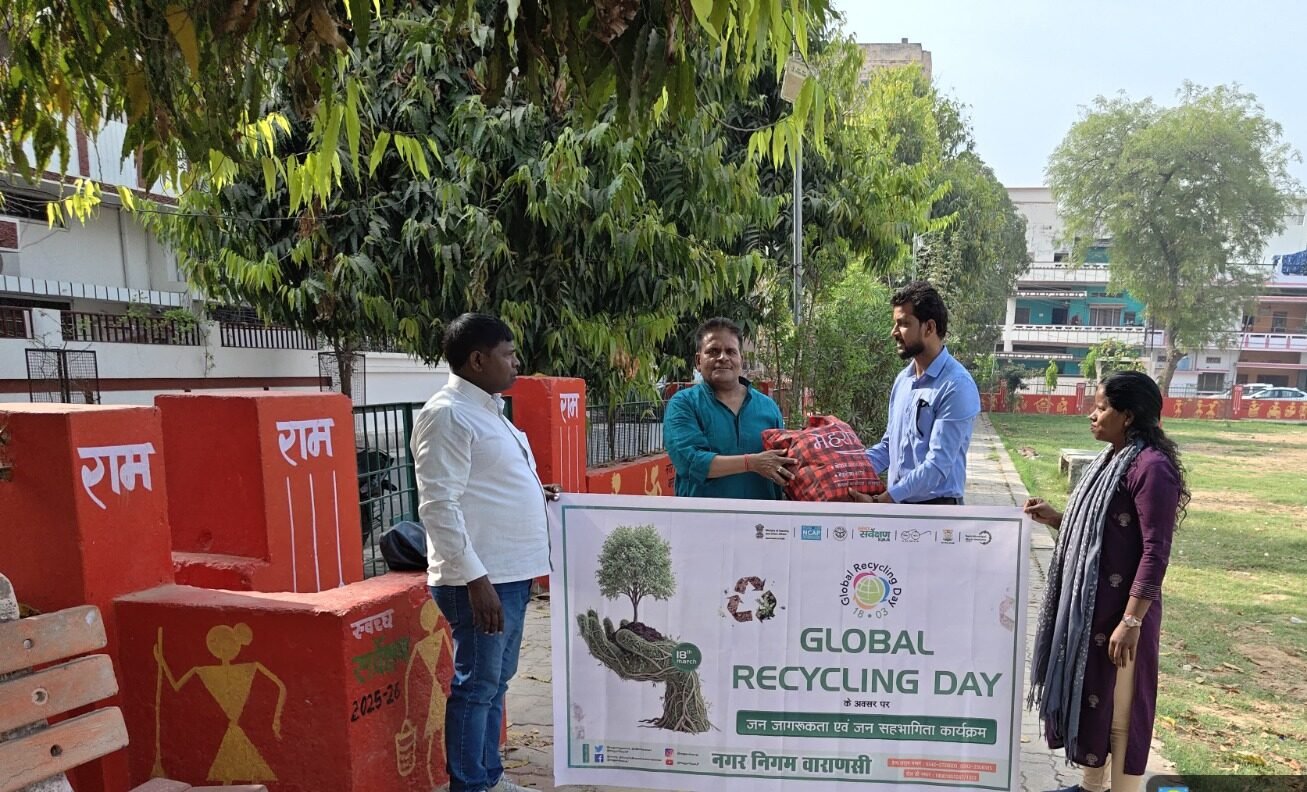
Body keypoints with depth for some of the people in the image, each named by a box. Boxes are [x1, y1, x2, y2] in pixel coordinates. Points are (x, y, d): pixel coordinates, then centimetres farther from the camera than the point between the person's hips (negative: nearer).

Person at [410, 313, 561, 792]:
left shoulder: (487, 407, 15)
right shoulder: (448, 414, -15)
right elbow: (439, 504, -22)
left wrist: (535, 495, 15)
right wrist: (475, 579, -24)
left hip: (511, 571, 10)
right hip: (482, 578, -10)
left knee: (496, 681, 19)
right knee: (476, 685, 1)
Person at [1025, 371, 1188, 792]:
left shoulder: (1151, 467, -18)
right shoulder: (1112, 459, 11)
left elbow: (1155, 553, -21)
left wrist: (1131, 621, -23)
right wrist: (1054, 518, 6)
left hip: (1118, 609, -9)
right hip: (1087, 602, 9)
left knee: (1119, 708, 4)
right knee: (1087, 693, 19)